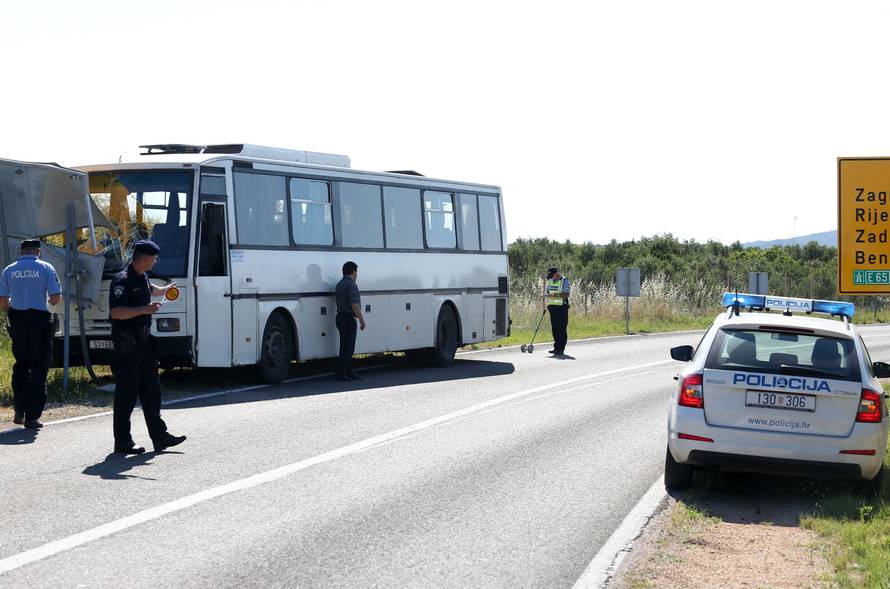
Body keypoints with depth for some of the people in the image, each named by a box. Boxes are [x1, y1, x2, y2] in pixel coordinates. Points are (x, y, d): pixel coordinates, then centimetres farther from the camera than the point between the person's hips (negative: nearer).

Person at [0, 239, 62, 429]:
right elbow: (56, 298, -8)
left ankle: (19, 411, 13)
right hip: (40, 319, -3)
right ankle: (32, 417, 1)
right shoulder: (46, 268, -3)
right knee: (38, 368, 3)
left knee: (20, 365, 18)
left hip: (17, 320, 3)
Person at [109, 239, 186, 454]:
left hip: (144, 340, 10)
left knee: (151, 390, 12)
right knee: (127, 393, -4)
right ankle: (122, 442, 3)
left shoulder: (142, 277, 13)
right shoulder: (122, 281, -17)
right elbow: (116, 312, -27)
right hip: (127, 345, -10)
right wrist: (144, 309, -33)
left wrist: (164, 290, 55)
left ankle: (160, 436, 17)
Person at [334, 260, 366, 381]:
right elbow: (354, 304, -21)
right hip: (348, 319, -10)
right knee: (347, 348, -7)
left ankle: (349, 373, 18)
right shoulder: (351, 285, -16)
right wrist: (361, 320, -18)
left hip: (340, 317, 10)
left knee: (347, 347, 14)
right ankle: (340, 373, -8)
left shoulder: (339, 284, 15)